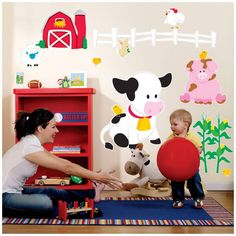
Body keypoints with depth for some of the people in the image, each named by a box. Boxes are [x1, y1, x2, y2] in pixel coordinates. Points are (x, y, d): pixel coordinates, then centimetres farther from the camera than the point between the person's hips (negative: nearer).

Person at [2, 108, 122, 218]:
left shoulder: (33, 143, 4)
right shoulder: (30, 147, -25)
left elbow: (63, 163, 5)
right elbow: (66, 168, -24)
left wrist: (93, 176, 3)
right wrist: (97, 176, -18)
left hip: (14, 191, 9)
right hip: (4, 196, -9)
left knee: (53, 192, 10)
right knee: (46, 203, -29)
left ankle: (92, 193, 25)